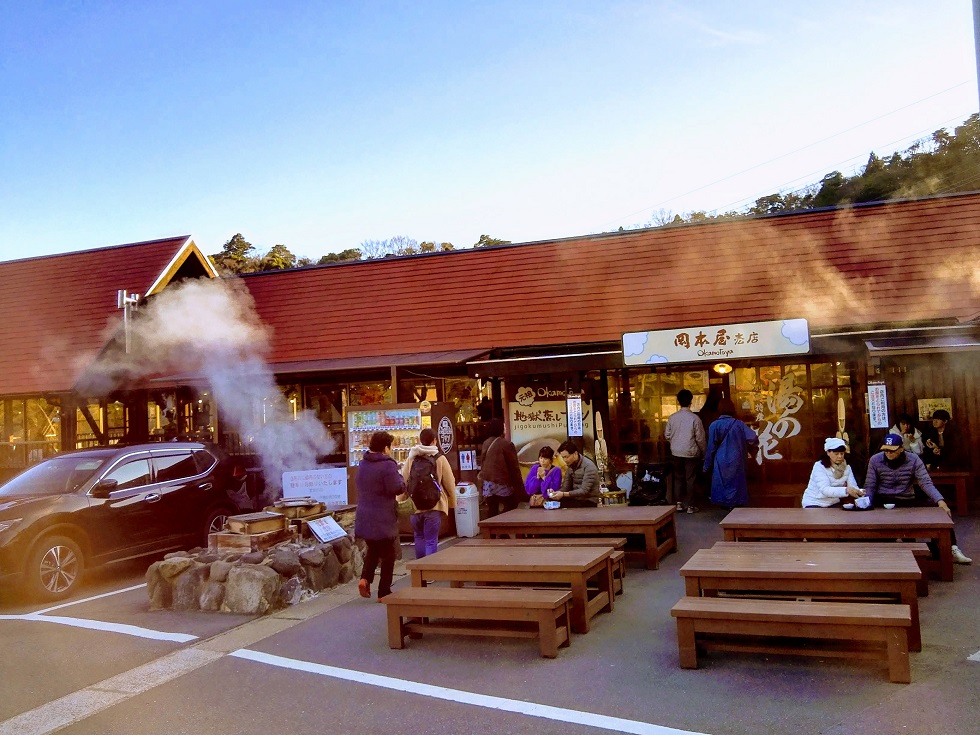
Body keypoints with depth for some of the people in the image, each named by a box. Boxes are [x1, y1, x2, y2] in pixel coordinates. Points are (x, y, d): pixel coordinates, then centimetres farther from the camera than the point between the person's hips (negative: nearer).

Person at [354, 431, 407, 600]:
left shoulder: (362, 464, 9)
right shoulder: (388, 465, -17)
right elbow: (398, 488, -20)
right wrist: (399, 476, -1)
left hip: (364, 519, 7)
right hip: (383, 520, -7)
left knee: (373, 549, 24)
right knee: (388, 555, 7)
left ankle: (365, 578, 3)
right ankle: (384, 593, 10)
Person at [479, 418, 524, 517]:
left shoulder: (485, 444, 6)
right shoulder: (507, 444, -12)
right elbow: (514, 467, -9)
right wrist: (519, 486, -3)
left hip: (488, 484, 6)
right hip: (503, 483, -6)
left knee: (491, 512, 8)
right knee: (510, 510, 6)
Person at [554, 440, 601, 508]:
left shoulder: (589, 466, -16)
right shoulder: (570, 466, 7)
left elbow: (584, 491, -22)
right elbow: (566, 487, 8)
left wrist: (563, 494, -29)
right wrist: (555, 492, -13)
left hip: (589, 502, -7)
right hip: (576, 499, 7)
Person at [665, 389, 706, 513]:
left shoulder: (672, 417, -3)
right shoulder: (694, 418, -13)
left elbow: (667, 435, 3)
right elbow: (700, 438, -9)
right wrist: (703, 451, 6)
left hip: (676, 452, 3)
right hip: (691, 453, -3)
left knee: (678, 477, 14)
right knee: (690, 479, 4)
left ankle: (679, 503, 15)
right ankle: (690, 505, 8)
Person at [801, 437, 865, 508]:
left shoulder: (847, 467, 2)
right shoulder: (819, 466, -15)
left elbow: (853, 487, -7)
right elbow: (825, 490, -28)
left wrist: (859, 492, -31)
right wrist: (846, 490, -42)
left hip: (833, 504, 5)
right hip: (814, 504, -5)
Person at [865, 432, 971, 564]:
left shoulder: (913, 460, -5)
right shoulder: (875, 460, -5)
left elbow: (926, 483, -12)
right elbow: (870, 486, -3)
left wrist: (940, 501, -28)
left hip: (908, 501, 1)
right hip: (883, 501, -1)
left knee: (938, 508, -18)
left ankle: (951, 549, -9)